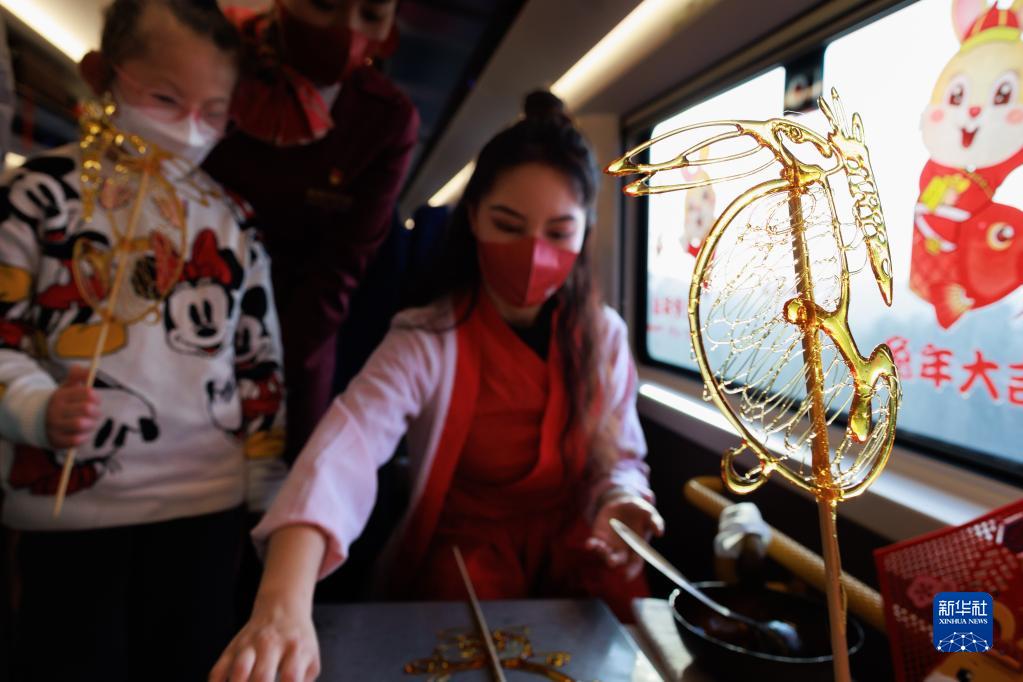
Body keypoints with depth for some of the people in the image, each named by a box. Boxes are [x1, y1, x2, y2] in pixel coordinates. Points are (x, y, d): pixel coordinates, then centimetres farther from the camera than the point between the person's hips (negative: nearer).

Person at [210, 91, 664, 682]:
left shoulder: (605, 336, -4)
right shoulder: (427, 341, -17)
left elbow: (620, 458, 5)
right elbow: (346, 447, -35)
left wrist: (621, 504, -20)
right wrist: (284, 604, -52)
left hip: (570, 540, 3)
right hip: (463, 544, -2)